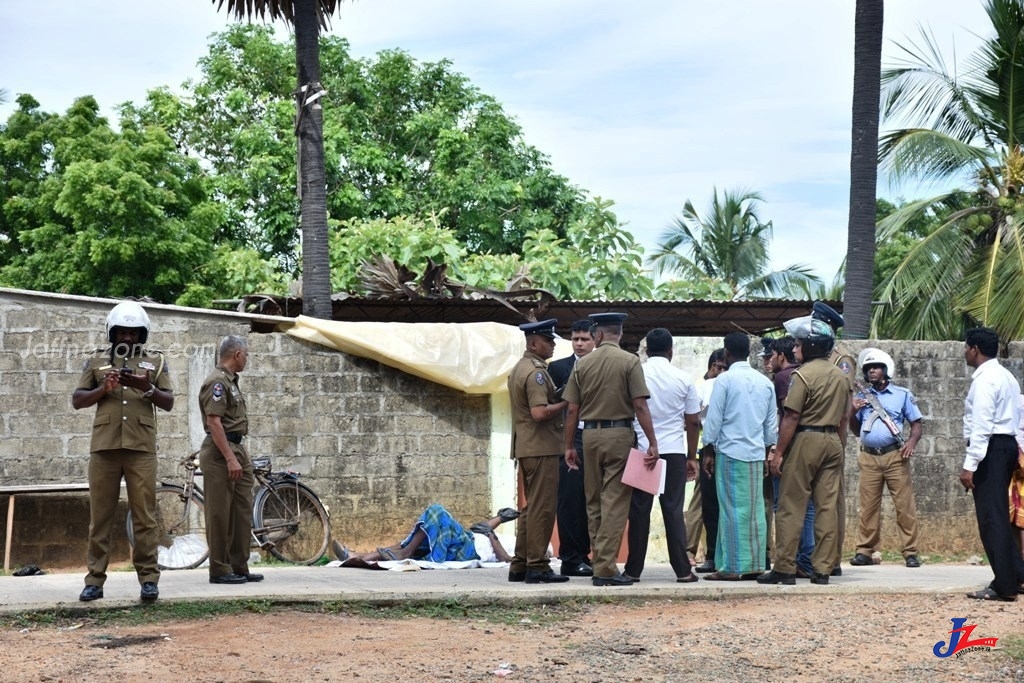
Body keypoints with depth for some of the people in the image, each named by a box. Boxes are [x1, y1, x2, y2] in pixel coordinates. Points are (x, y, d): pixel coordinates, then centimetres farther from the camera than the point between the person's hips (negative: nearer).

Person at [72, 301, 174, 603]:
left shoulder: (155, 362, 14)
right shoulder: (97, 363, 15)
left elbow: (168, 402, 7)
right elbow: (77, 401, 9)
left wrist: (147, 389, -13)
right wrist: (102, 389, -9)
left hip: (141, 448, -1)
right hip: (104, 447, 1)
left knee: (144, 514, -4)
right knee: (100, 515, 2)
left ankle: (148, 578, -2)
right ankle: (95, 579, 5)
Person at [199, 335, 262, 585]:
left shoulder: (230, 381, 18)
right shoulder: (217, 382, -13)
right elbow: (214, 422, -19)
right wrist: (230, 459, -22)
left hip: (237, 450, 10)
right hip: (221, 453, -10)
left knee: (242, 513, 9)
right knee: (220, 514, -5)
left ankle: (239, 567, 14)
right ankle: (220, 570, -1)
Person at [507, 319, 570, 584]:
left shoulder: (518, 369, 16)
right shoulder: (536, 372, -15)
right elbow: (539, 413, -24)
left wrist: (556, 399, 16)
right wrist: (565, 403, -13)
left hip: (525, 448, 10)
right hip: (541, 447, -10)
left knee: (532, 507, 15)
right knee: (542, 509, -6)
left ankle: (519, 565, 17)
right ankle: (537, 567, -4)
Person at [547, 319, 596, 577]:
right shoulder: (558, 368, 6)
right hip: (569, 440, -3)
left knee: (589, 501, 6)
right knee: (570, 500, -5)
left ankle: (582, 555, 13)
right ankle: (570, 559, -3)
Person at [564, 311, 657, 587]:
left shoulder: (582, 364, 4)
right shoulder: (629, 362, -4)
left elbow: (572, 409, 5)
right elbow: (640, 406, -11)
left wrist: (569, 446, 13)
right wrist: (652, 443, -7)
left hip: (590, 434, 3)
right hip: (620, 434, -3)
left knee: (594, 502, 13)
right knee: (615, 502, -3)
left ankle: (599, 563, 16)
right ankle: (605, 568, -7)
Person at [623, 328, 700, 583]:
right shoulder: (683, 379, 1)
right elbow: (693, 422, 4)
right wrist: (692, 457, 13)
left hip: (640, 450, 0)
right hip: (674, 452, 0)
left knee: (639, 511, 5)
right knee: (673, 511, 3)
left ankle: (634, 570, 7)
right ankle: (682, 570, 3)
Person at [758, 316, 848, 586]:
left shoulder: (804, 374, -11)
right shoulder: (841, 376, 13)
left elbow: (791, 417, -14)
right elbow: (844, 418, 16)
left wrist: (778, 452, -11)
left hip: (806, 441, -7)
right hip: (833, 442, 7)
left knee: (791, 508, -2)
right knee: (828, 507, 6)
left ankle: (784, 568, -2)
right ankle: (823, 568, 7)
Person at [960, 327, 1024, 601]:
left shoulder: (985, 379, -14)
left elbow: (981, 426, -21)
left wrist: (970, 465, -22)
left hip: (991, 448, -10)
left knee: (991, 517, -7)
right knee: (998, 515, 17)